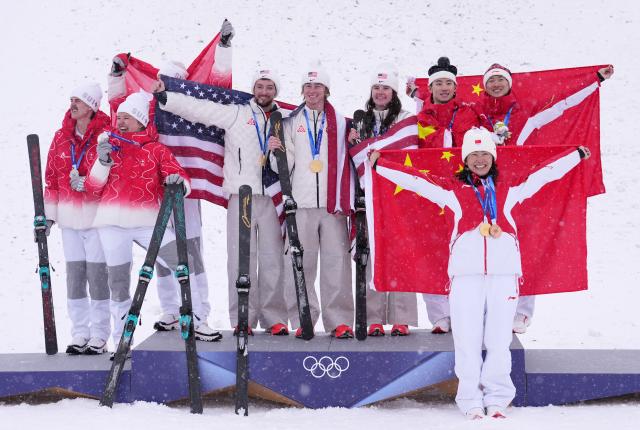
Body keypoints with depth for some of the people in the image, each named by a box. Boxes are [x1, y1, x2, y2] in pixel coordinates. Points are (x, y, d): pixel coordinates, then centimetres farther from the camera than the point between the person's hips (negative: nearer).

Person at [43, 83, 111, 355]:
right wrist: (48, 215, 8)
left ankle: (99, 335, 8)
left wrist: (90, 183, -19)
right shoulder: (61, 137, 9)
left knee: (97, 274, -3)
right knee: (74, 275, 8)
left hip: (97, 216, -5)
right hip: (69, 219, 5)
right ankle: (80, 333, 18)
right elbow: (52, 177, 12)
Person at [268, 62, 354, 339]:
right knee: (300, 263, -1)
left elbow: (346, 162, 10)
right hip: (301, 203, 0)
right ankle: (303, 319, 6)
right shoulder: (291, 123, 13)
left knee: (336, 261, -2)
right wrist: (275, 151, -10)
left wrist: (345, 200, -2)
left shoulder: (340, 123, 13)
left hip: (332, 203, 0)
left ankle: (339, 320, 4)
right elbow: (285, 165, 9)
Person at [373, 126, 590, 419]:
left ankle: (497, 399, 11)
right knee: (467, 337, -3)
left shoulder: (508, 189, 19)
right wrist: (379, 166, 8)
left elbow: (544, 173, 22)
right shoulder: (453, 189, 14)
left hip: (504, 271, 1)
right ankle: (471, 400, 5)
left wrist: (578, 155, 24)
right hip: (466, 271, -1)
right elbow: (414, 179, 12)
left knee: (499, 339, 1)